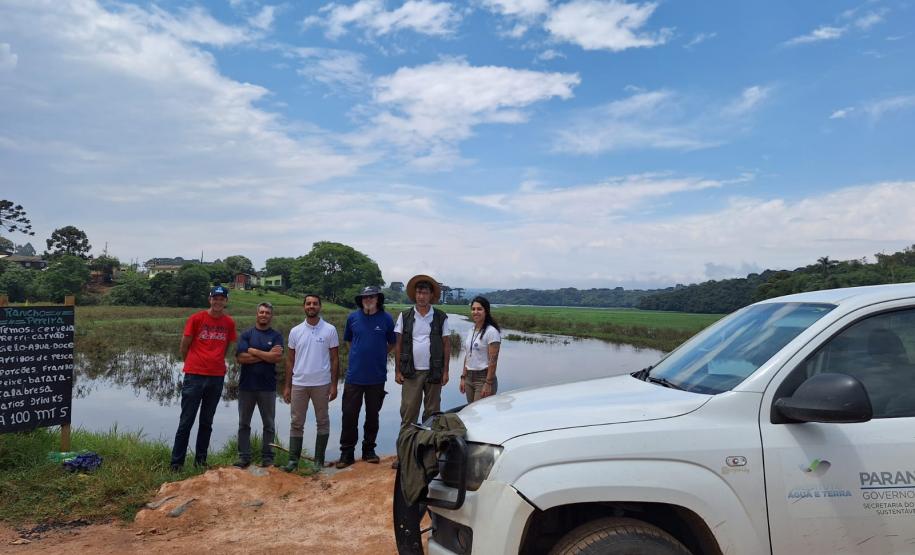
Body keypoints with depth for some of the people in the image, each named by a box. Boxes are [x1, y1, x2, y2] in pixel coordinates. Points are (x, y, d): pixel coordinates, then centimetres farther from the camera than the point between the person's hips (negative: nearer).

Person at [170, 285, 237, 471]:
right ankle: (176, 462, 11)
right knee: (186, 421, 2)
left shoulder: (229, 323, 3)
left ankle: (201, 459, 23)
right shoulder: (196, 318, -5)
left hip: (217, 377, 3)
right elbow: (184, 345, 4)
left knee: (207, 421, 12)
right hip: (194, 376, -3)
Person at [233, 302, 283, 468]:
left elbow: (278, 357, -14)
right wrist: (267, 355, -12)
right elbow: (241, 357, -10)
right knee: (244, 423, 9)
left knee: (269, 424, 6)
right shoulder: (246, 334, 3)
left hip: (268, 386, -1)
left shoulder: (276, 336, 2)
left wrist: (254, 351, -10)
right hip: (246, 385, 1)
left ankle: (267, 456, 16)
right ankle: (244, 456, 19)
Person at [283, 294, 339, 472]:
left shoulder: (330, 330, -3)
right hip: (299, 384, 2)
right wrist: (287, 386, 4)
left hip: (322, 384, -2)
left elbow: (335, 359, -2)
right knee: (297, 423, 7)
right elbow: (290, 361, 7)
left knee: (322, 422, 8)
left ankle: (319, 459, 19)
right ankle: (293, 460, 14)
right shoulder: (295, 331, 4)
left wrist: (334, 384, -6)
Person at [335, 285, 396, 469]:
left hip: (377, 377, 0)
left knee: (372, 416, 11)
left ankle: (369, 450, 25)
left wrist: (378, 356, 8)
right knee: (349, 415, 1)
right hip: (354, 376, 0)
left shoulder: (386, 319, -2)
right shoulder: (353, 317, 2)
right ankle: (347, 452, 13)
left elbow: (392, 343, 10)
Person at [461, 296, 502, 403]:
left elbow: (493, 361, -15)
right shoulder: (472, 330, 11)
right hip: (469, 378, 7)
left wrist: (488, 383, -18)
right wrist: (463, 377, 12)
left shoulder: (491, 332, -12)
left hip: (484, 378, -7)